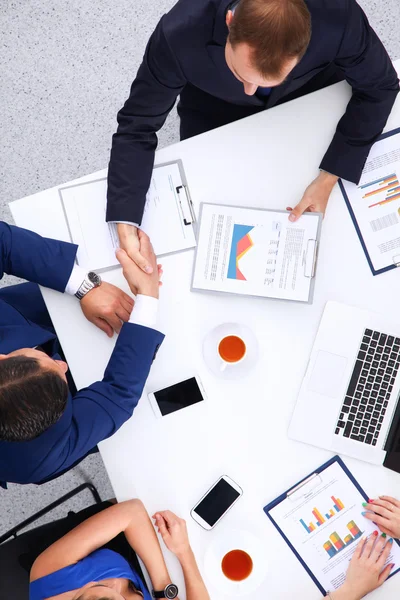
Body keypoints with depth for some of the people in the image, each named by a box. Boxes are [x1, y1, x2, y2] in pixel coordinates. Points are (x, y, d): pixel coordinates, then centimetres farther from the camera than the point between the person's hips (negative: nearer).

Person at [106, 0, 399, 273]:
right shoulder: (180, 35, -41)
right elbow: (137, 126, -30)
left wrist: (328, 179, -32)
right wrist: (127, 224, -40)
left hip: (311, 89, 1)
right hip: (215, 104, 0)